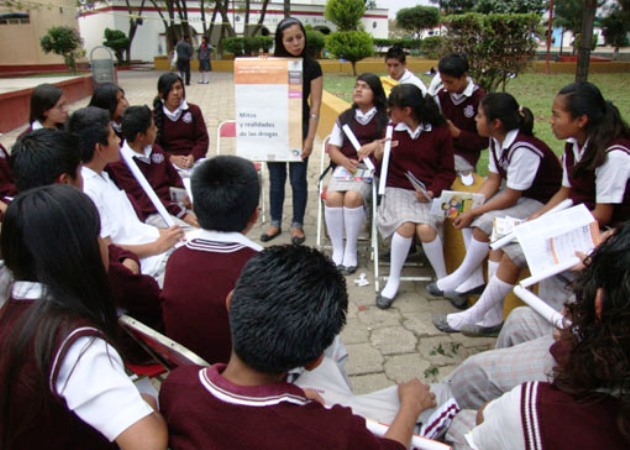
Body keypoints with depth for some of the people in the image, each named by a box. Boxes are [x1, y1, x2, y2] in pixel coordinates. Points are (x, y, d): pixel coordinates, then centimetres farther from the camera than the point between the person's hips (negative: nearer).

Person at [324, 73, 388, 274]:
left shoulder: (385, 117, 12)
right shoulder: (344, 118, 22)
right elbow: (333, 148, 14)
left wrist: (375, 145, -16)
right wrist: (345, 161, -7)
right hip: (345, 165, 3)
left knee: (352, 197, -33)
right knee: (332, 196, -28)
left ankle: (350, 251, -18)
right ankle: (337, 250, -15)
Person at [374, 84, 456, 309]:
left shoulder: (440, 131, -2)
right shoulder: (392, 129, 4)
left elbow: (447, 171, 3)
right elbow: (381, 167, 11)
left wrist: (432, 191, -14)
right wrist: (378, 155, -11)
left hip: (428, 192, -1)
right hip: (398, 189, 1)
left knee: (425, 228, -29)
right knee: (406, 225, -29)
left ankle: (443, 279, -3)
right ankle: (393, 281, -11)